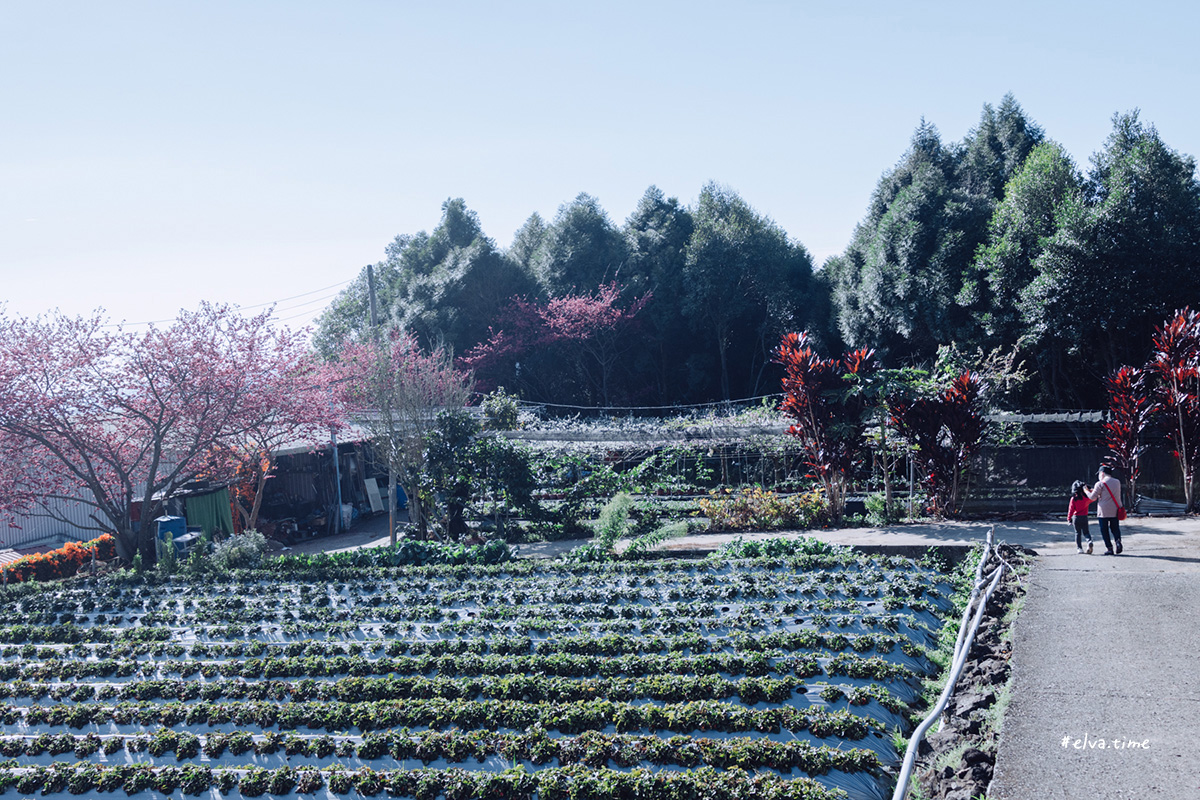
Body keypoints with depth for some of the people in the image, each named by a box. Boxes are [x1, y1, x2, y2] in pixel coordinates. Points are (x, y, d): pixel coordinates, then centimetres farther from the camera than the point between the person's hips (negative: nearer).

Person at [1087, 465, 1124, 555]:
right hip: (1115, 511, 5)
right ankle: (1118, 540, -16)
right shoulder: (1117, 482, 12)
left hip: (1104, 512, -5)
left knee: (1104, 530, 3)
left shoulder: (1100, 484, -8)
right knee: (1115, 528, 12)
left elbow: (1093, 497, -6)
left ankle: (1110, 548, 0)